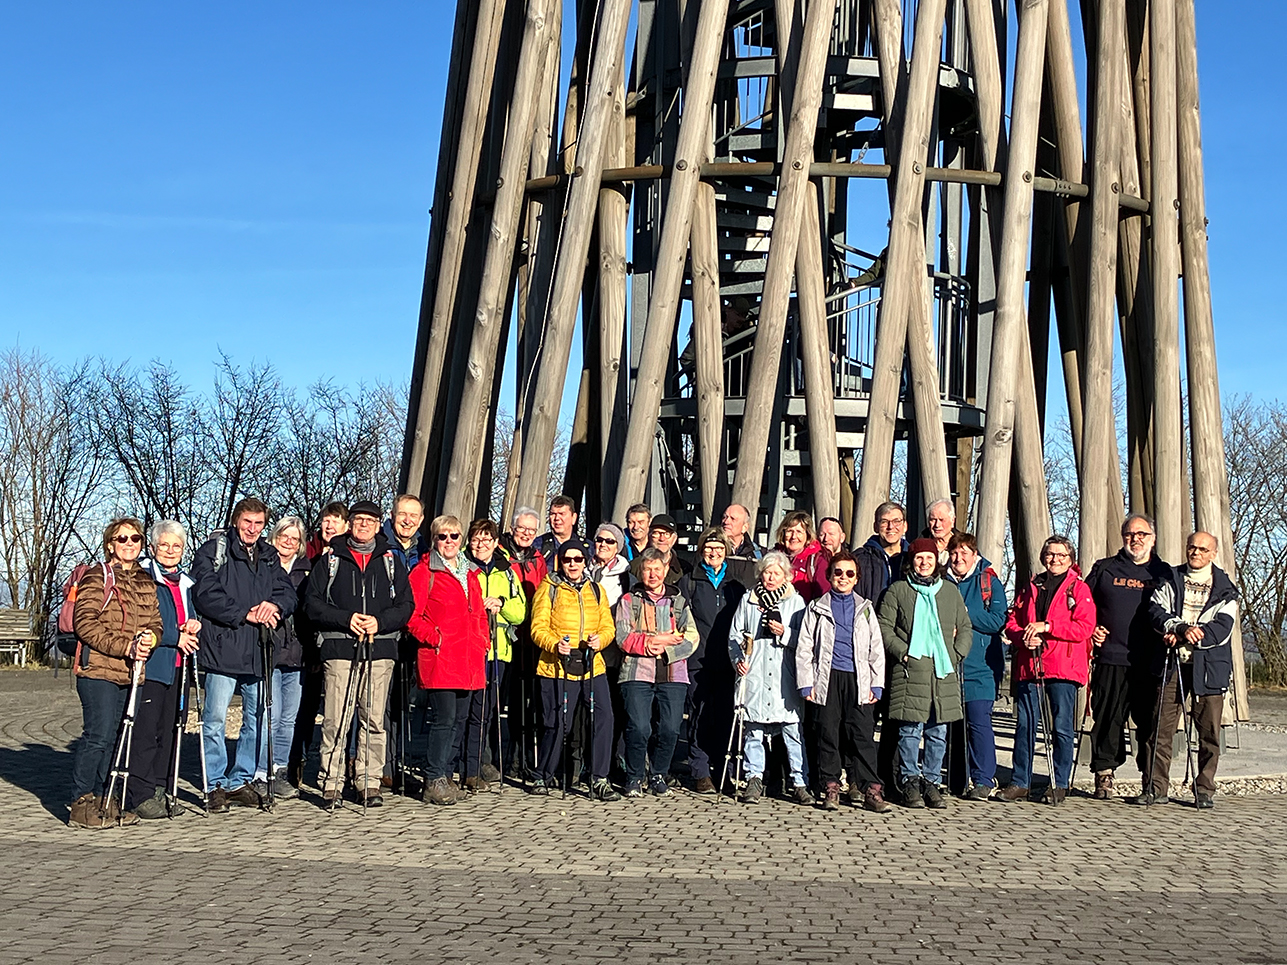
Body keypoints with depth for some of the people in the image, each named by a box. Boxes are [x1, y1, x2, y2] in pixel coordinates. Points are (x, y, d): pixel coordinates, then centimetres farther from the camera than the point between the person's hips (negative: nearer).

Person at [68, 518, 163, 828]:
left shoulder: (146, 582, 16)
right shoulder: (97, 576, -3)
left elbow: (155, 623, 16)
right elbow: (85, 624, -11)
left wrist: (149, 638, -8)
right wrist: (125, 646, -17)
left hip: (127, 672, 6)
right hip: (97, 668, -6)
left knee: (110, 738, 10)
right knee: (97, 735, -10)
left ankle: (100, 800, 17)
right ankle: (81, 804, -2)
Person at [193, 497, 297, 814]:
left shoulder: (269, 556, 17)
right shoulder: (213, 550, 0)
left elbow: (289, 592, 11)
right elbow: (205, 595, -11)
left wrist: (274, 605, -12)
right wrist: (246, 614, -15)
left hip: (259, 652, 6)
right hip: (222, 650, -6)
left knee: (258, 719, 10)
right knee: (215, 721, -4)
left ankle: (240, 781, 21)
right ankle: (216, 785, 6)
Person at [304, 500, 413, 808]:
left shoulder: (391, 561, 14)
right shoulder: (330, 560, 11)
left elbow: (405, 605, 9)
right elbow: (312, 603, 4)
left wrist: (380, 622, -8)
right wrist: (346, 619, -9)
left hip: (380, 650, 1)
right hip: (339, 649, -1)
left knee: (374, 720, 1)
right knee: (336, 719, -6)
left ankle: (369, 782, 9)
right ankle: (331, 782, 2)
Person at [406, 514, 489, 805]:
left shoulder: (469, 573, 19)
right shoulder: (424, 572, -2)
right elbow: (411, 615, -8)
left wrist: (483, 641, 11)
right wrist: (435, 638, -15)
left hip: (469, 660, 7)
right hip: (440, 659, -7)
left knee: (457, 719, 9)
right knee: (443, 719, -8)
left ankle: (444, 776, 18)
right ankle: (434, 781, -1)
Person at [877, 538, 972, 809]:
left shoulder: (950, 591, 16)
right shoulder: (897, 590, 5)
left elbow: (965, 628, 20)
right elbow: (884, 627, 2)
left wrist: (956, 654, 5)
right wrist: (902, 652, -9)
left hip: (944, 674, 3)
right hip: (910, 671, -3)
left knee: (938, 731, 5)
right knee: (910, 730, -4)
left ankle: (931, 782, 15)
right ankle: (909, 782, 6)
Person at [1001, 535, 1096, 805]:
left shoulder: (1079, 588, 4)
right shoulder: (1031, 588, 17)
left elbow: (1084, 627, -8)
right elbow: (1012, 622, 16)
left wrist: (1046, 626, -15)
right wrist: (1023, 637, -6)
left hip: (1063, 669, -4)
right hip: (1028, 666, 4)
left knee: (1061, 727, -1)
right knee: (1024, 725, 3)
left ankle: (1060, 785, 8)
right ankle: (1019, 783, 9)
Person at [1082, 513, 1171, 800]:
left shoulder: (1165, 574, 14)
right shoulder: (1104, 569, 13)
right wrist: (1090, 630, 2)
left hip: (1151, 662, 0)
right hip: (1111, 659, 0)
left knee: (1151, 721, 2)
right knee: (1107, 719, -1)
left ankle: (1151, 779, 11)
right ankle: (1104, 774, 6)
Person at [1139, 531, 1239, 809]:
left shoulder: (1224, 588, 8)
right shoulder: (1170, 580, 13)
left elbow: (1223, 628, -4)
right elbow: (1156, 611, -1)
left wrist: (1183, 636, -14)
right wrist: (1182, 628, -19)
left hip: (1208, 666, -1)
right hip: (1171, 663, 1)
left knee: (1209, 731, 0)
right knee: (1160, 727, -3)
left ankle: (1204, 790, 11)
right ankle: (1156, 788, 4)